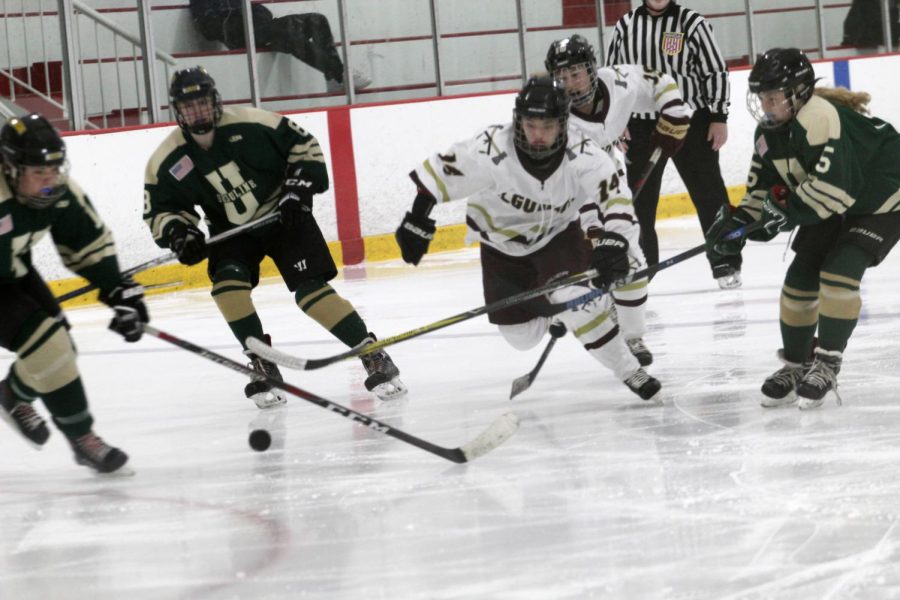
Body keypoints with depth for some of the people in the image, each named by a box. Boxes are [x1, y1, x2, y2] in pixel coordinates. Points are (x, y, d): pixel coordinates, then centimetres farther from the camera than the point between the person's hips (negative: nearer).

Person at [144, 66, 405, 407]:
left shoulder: (251, 125, -20)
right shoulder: (167, 162, -12)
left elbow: (304, 145, -7)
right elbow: (160, 212, -2)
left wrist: (300, 188, -14)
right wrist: (178, 233, -21)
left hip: (284, 217, -3)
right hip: (231, 231, 3)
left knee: (311, 289, -15)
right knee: (227, 282, -23)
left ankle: (375, 358, -8)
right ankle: (263, 366, -9)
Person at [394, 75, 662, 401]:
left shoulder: (582, 155, -29)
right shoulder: (490, 151, -32)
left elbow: (614, 198, -32)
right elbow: (438, 173, -19)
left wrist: (611, 245, -49)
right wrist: (417, 221, -15)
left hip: (559, 234, -1)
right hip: (503, 245, 1)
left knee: (575, 297, -28)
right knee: (521, 335, 0)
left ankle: (627, 369, -11)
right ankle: (552, 308, 36)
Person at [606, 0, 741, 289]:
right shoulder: (625, 26, 4)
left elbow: (716, 71, -3)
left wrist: (718, 117, -7)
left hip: (690, 121, -3)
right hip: (641, 125, 3)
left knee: (708, 194, 1)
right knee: (639, 200, 6)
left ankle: (726, 263, 7)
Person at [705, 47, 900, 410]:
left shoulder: (820, 119, -34)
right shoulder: (769, 132, -5)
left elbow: (833, 187, -40)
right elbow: (763, 185, 2)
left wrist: (787, 211, -36)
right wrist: (738, 221, -13)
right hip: (833, 208, 9)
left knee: (838, 272, -21)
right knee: (801, 277, 1)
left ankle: (827, 364, -8)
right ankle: (795, 365, 15)